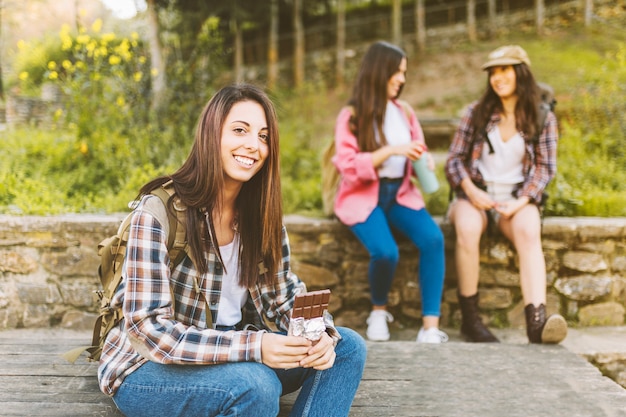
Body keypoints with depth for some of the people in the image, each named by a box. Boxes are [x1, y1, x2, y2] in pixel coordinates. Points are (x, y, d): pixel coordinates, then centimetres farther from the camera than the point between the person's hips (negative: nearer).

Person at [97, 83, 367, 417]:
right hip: (150, 368, -6)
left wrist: (321, 334, -20)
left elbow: (286, 296, 3)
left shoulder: (262, 214, 0)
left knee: (347, 346, -7)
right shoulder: (159, 211, -20)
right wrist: (254, 347, -34)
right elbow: (148, 328, -25)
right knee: (256, 385, -33)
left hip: (229, 358, 6)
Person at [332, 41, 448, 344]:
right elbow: (348, 167, -14)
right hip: (363, 197, -4)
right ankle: (379, 311, 3)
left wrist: (424, 162, -9)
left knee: (433, 238, -24)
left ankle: (430, 326, -21)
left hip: (400, 193, 4)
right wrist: (391, 150, -22)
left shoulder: (404, 112, 10)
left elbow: (419, 152, 15)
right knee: (385, 251, -29)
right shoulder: (351, 116, -4)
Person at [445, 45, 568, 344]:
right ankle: (469, 319, -27)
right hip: (475, 195, 0)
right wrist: (470, 190, -12)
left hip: (516, 198, 0)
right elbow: (454, 158, 6)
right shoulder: (477, 112, 9)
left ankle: (536, 320, -50)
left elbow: (544, 167, 3)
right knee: (467, 228, -35)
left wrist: (522, 201, -13)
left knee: (529, 233, -35)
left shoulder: (543, 118, 7)